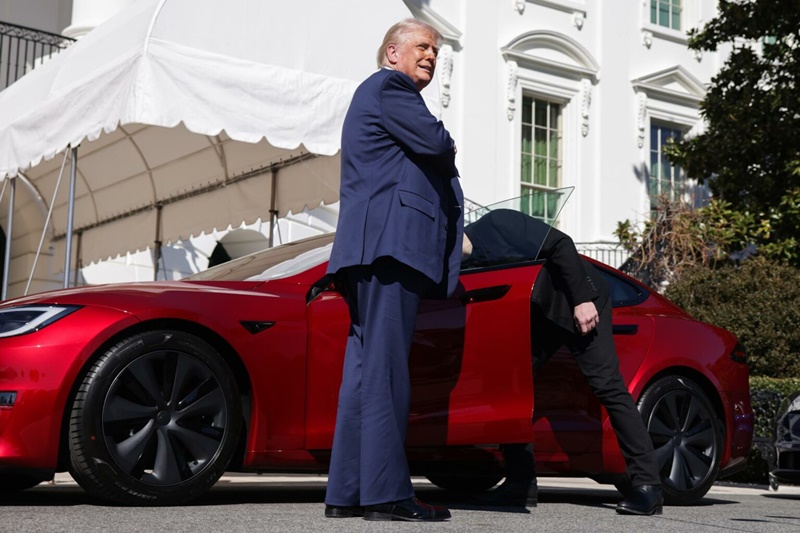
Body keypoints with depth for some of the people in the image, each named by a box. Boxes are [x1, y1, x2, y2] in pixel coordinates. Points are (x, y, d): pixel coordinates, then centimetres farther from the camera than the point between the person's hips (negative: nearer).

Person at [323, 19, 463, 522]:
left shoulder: (387, 95, 33)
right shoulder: (387, 86, 0)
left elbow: (422, 165, 30)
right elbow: (435, 143, -12)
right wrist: (446, 145, 9)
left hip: (381, 248, 11)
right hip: (391, 240, -11)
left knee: (367, 367, 6)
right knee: (385, 367, -13)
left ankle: (348, 491, 6)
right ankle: (386, 491, -15)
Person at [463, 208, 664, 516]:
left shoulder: (495, 225, -21)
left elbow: (560, 245, -22)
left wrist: (583, 299, -24)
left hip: (582, 304, -7)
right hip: (539, 314, 8)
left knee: (607, 386, -14)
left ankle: (647, 484, -14)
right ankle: (520, 482, 6)